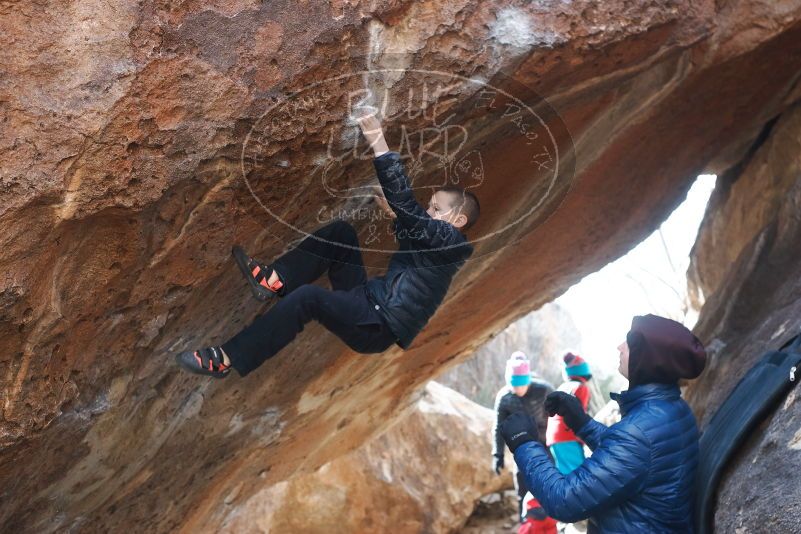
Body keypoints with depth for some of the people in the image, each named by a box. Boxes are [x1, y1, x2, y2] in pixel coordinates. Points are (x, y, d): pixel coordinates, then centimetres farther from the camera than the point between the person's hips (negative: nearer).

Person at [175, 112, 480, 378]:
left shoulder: (448, 239, -10)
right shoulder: (435, 239, 17)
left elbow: (406, 203, -22)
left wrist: (379, 147, -24)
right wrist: (395, 215, 24)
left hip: (380, 326, -10)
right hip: (368, 300, 10)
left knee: (307, 297, -31)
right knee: (340, 232, 6)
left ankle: (226, 360, -27)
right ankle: (275, 280, -5)